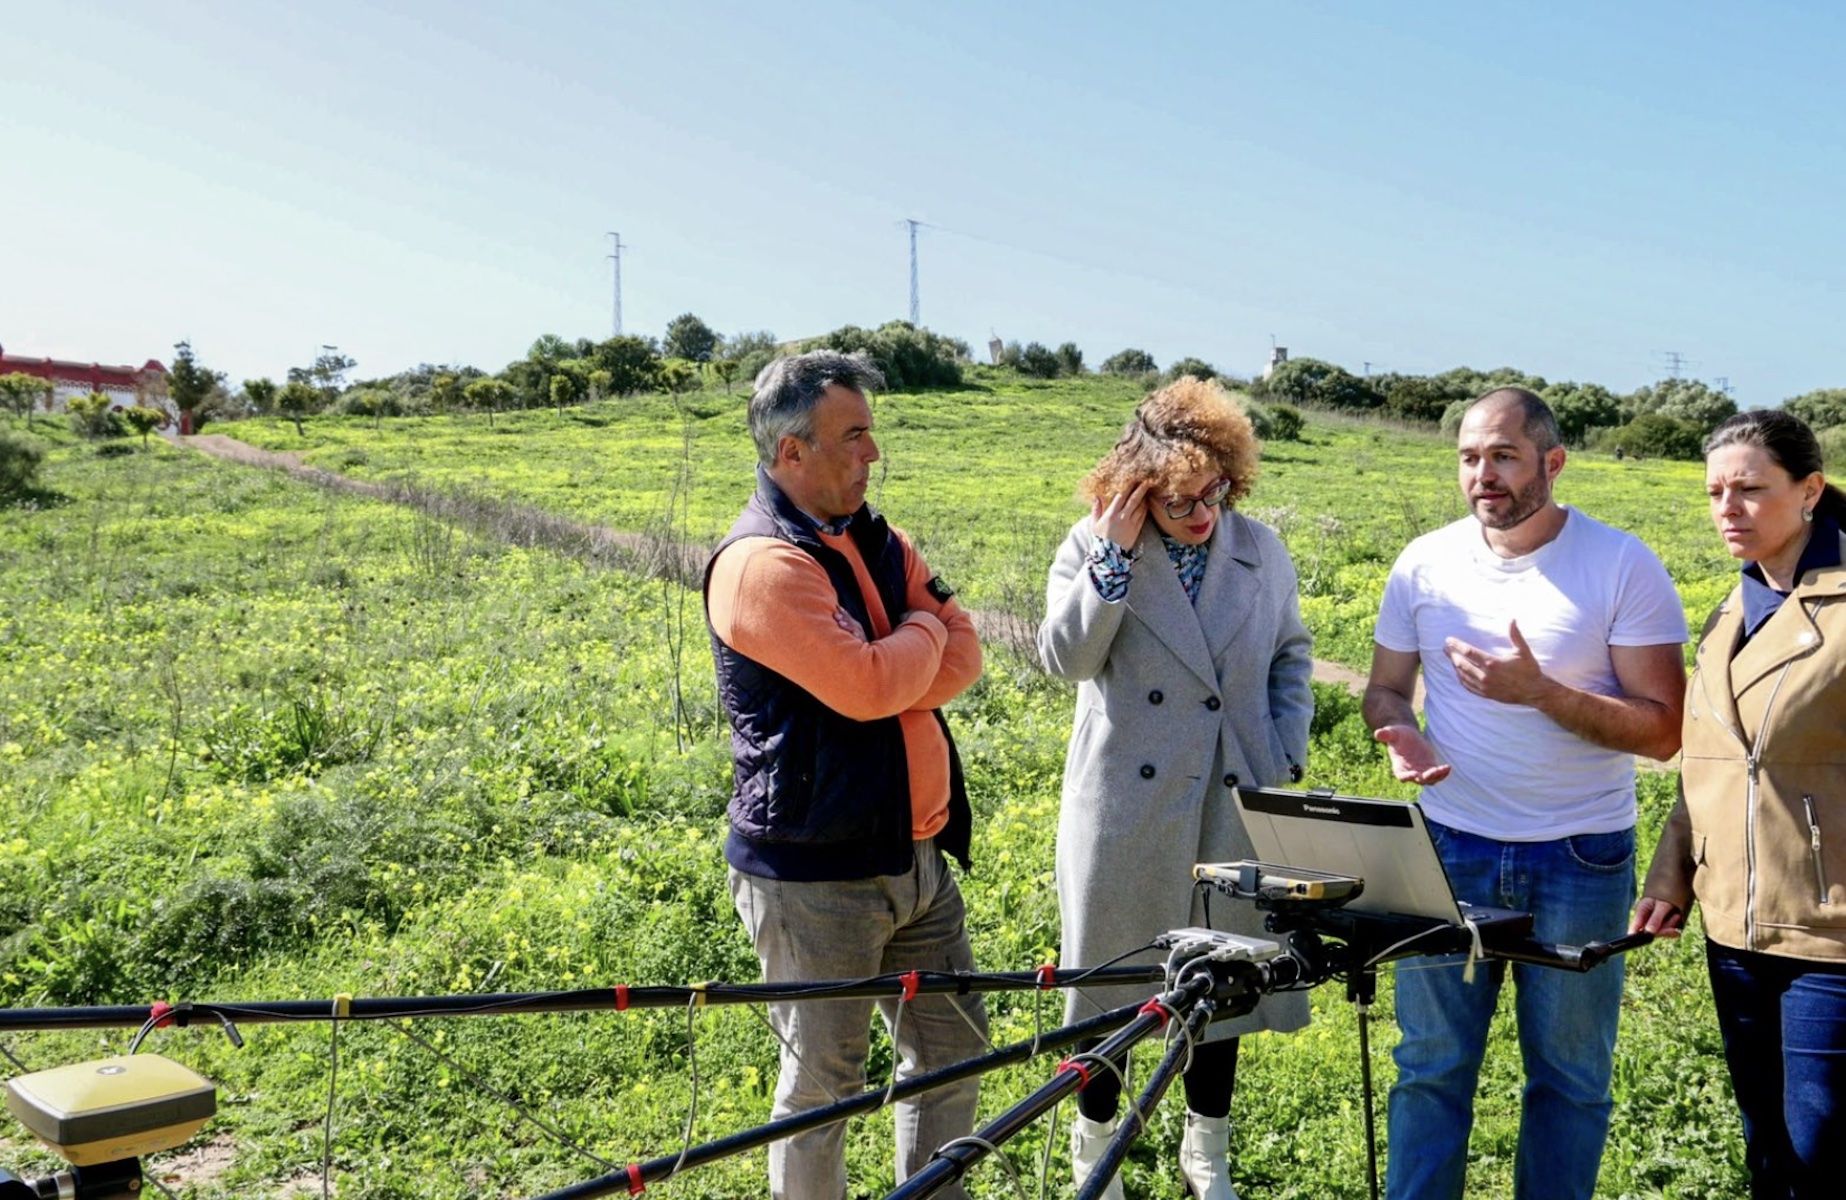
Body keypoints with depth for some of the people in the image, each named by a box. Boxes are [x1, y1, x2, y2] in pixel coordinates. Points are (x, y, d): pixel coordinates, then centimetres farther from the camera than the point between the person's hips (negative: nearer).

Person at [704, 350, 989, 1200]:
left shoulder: (877, 541, 10)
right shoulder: (761, 563, -17)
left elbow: (962, 659, 4)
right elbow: (869, 685, -25)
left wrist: (889, 681, -15)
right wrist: (923, 630, -5)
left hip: (918, 855, 8)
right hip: (816, 874, -8)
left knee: (954, 1050, 17)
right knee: (822, 1086, 6)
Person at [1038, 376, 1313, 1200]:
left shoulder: (1263, 553, 2)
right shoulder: (1094, 547, -5)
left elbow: (1292, 660, 12)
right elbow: (1065, 658, -16)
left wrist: (1286, 760, 1)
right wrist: (1115, 552, -21)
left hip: (1234, 805, 2)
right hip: (1126, 809, -2)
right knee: (1112, 974, 10)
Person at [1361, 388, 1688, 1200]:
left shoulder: (1624, 567, -9)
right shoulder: (1424, 564, 0)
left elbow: (1662, 731, -11)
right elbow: (1385, 687, 11)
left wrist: (1538, 691, -24)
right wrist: (1400, 733, -12)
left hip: (1581, 858, -2)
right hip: (1451, 848, 2)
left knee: (1570, 1072, 11)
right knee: (1430, 1063, 9)